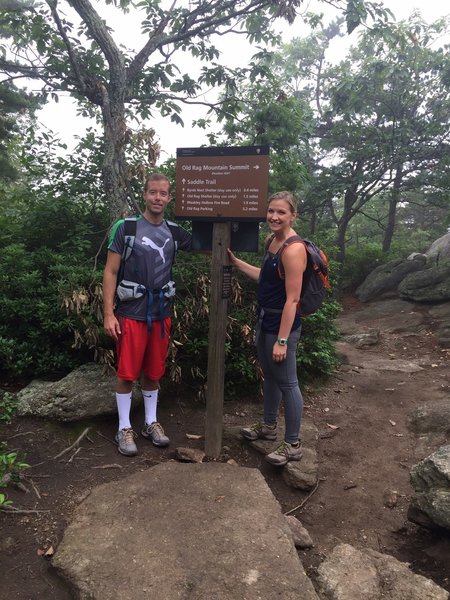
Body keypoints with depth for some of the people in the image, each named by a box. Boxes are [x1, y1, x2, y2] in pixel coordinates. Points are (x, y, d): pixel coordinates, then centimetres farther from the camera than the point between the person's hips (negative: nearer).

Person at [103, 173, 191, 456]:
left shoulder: (174, 231, 5)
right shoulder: (125, 228, -6)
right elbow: (110, 272, -6)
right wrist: (108, 314, -12)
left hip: (161, 313, 4)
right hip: (130, 313, -3)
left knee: (153, 372, 14)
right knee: (127, 373, 5)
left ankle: (151, 422, 30)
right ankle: (124, 428, 21)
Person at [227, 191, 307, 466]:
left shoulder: (293, 249, -22)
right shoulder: (273, 240, 7)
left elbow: (292, 299, -23)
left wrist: (282, 340, -22)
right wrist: (236, 262, 18)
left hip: (282, 324, -9)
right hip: (265, 320, 9)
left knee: (287, 383, 2)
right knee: (270, 376, 21)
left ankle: (293, 445, 18)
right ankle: (269, 426, 40)